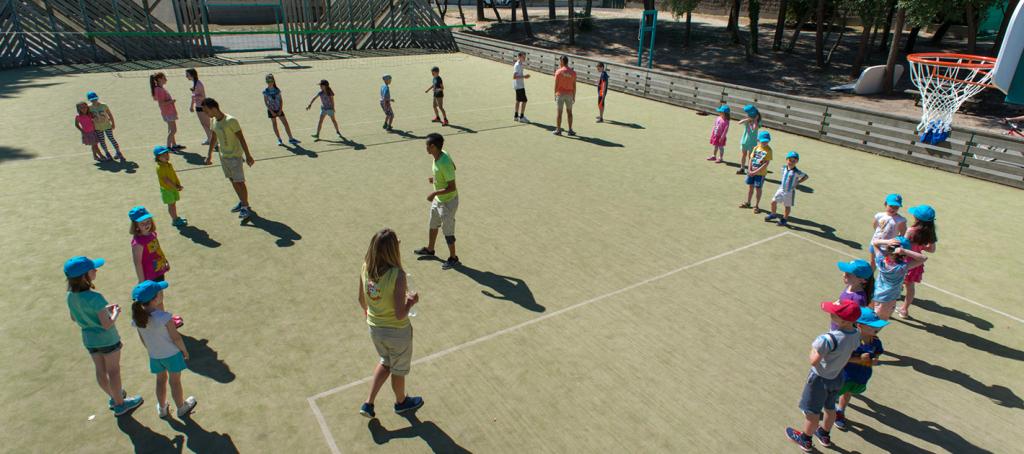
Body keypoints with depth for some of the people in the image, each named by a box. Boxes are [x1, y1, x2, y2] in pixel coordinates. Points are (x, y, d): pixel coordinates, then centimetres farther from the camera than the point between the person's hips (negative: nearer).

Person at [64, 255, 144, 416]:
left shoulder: (71, 296, -8)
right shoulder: (95, 298, -31)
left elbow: (74, 318, 8)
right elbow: (107, 325, -26)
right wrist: (115, 313, -6)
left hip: (88, 339, 7)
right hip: (107, 339, -6)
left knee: (101, 370, 22)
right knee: (113, 371, 12)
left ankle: (114, 397, 43)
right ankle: (120, 404, 29)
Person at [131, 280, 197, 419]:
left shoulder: (137, 317, -13)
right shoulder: (163, 317, -30)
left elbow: (142, 339, 1)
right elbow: (176, 337, -20)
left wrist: (151, 350, 18)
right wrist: (184, 350, -3)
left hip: (154, 356, 4)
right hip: (171, 354, -4)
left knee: (161, 379, 26)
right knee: (175, 382, 15)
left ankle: (162, 408, 42)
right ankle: (181, 408, 35)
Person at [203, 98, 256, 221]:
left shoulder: (231, 121, -20)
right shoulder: (214, 121, 4)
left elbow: (241, 138, -19)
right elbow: (214, 138, 16)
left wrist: (248, 155, -18)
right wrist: (209, 155, 20)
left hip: (234, 156, -8)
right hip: (223, 156, 8)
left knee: (239, 182, -5)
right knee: (232, 181, 14)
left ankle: (246, 207, 3)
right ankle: (242, 202, 27)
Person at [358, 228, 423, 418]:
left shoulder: (366, 268, -13)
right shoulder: (397, 275, -31)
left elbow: (362, 299, 3)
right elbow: (400, 315, -28)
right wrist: (412, 301, -10)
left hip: (374, 329, 5)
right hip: (397, 332, -5)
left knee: (386, 362, 32)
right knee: (398, 370, 23)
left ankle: (368, 403, 32)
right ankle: (401, 402, 49)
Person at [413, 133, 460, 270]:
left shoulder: (444, 164, -34)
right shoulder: (441, 154, -7)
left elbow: (452, 187, -30)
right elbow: (453, 167, 11)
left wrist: (434, 193, -26)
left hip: (448, 201, -9)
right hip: (438, 199, 9)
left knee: (447, 231, 7)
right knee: (433, 225, 25)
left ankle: (453, 258, 27)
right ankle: (430, 250, 47)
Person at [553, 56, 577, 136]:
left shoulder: (558, 72, -8)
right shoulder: (573, 72, 1)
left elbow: (556, 85, -7)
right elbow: (574, 86, 2)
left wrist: (555, 95, 2)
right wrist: (574, 96, 10)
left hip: (560, 94, -2)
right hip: (569, 94, 2)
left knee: (559, 112, 3)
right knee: (569, 112, 11)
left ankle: (558, 130, 7)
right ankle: (570, 130, 13)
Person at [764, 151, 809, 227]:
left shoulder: (797, 172, -18)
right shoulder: (784, 168, -2)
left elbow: (806, 176, -9)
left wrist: (797, 182, -11)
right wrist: (781, 182, 8)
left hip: (790, 191, -5)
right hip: (781, 189, 5)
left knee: (787, 206, 8)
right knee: (773, 201, 9)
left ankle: (784, 219, 24)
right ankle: (773, 214, 33)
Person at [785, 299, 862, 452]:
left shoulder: (829, 339, -38)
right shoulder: (856, 335, -15)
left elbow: (814, 361, -32)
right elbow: (848, 354, 0)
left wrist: (813, 348, -15)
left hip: (820, 379, -6)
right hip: (838, 377, 6)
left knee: (812, 411, 16)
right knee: (830, 408, 28)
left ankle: (805, 439, 37)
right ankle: (824, 435, 51)